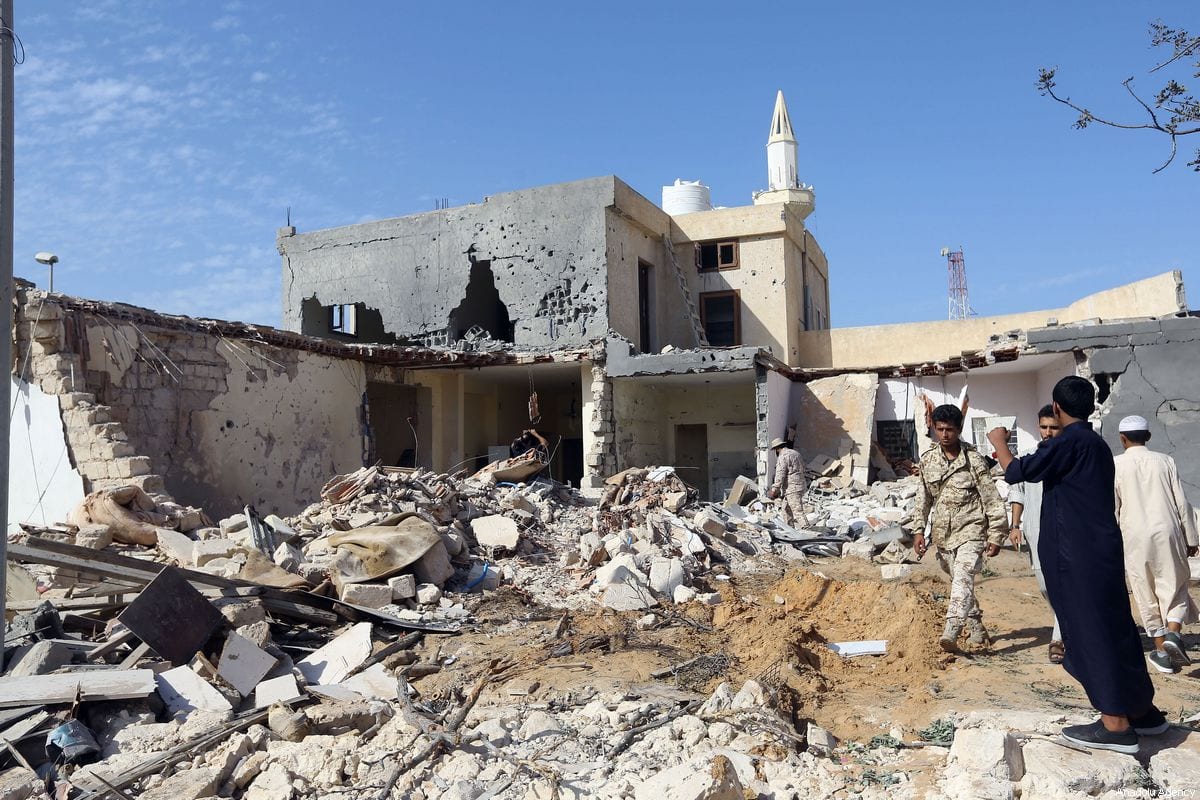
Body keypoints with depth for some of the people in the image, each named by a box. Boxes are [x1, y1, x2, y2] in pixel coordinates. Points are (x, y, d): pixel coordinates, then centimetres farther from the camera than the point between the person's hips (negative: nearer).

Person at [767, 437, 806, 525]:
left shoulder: (783, 457, -12)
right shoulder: (796, 454, 16)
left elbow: (780, 475, -18)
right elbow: (802, 469, 22)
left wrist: (774, 490, -14)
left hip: (791, 489, -10)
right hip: (800, 486, 10)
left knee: (798, 512, -12)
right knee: (786, 509, 19)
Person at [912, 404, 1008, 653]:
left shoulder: (973, 459, -9)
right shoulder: (928, 459, 4)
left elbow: (992, 499, -6)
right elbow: (924, 498, 13)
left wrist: (996, 536, -6)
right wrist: (920, 530, 8)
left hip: (970, 530, -5)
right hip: (943, 532, 6)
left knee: (963, 577, -23)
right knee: (958, 582, 15)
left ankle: (951, 632, -33)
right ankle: (977, 628, 32)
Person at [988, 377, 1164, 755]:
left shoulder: (1069, 442, -15)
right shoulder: (1096, 444, 14)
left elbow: (1017, 472, -14)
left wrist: (999, 442, 3)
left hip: (1078, 554, -9)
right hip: (1101, 549, 9)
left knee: (1091, 629, -5)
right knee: (1113, 628, 15)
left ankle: (1116, 725, -1)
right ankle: (1142, 710, 24)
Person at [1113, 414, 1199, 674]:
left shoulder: (1116, 465, -1)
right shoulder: (1165, 461, 4)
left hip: (1134, 538, -1)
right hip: (1167, 532, 1)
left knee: (1146, 594, 9)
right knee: (1175, 586, 12)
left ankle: (1162, 651, 14)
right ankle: (1173, 633, -11)